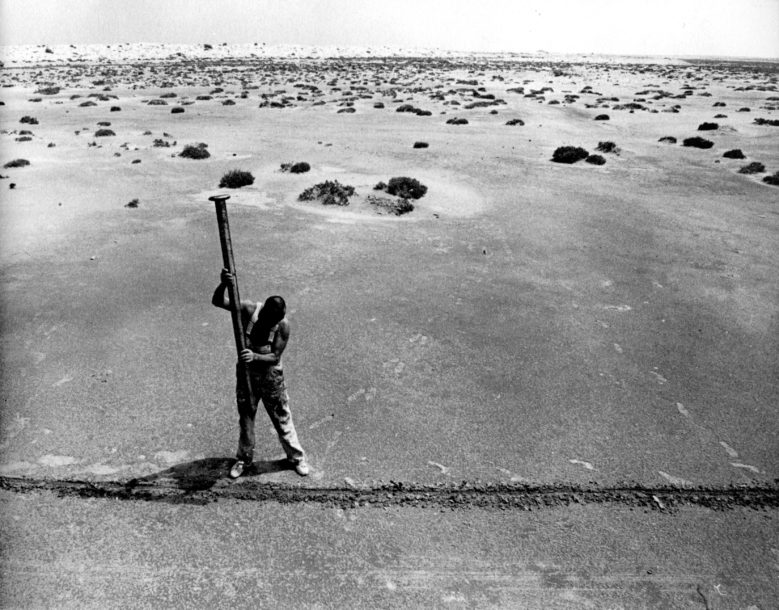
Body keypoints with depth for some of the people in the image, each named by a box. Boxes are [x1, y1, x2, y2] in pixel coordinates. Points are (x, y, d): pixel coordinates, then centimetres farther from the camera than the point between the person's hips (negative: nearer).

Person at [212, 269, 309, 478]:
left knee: (282, 418, 11)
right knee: (245, 418, 18)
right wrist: (223, 284, -45)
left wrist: (255, 357, -40)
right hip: (245, 373, 2)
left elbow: (275, 356, -21)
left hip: (270, 376, -2)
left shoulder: (283, 325, -23)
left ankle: (296, 457, 31)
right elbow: (217, 302, -25)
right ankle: (244, 457, 41)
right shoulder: (249, 309, -19)